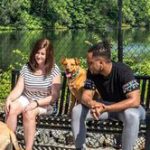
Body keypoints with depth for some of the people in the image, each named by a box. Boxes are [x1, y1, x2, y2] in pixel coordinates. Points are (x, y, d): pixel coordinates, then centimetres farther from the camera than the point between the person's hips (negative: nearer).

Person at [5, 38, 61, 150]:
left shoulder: (54, 70, -12)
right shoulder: (26, 68, -1)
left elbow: (54, 96, -14)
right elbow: (18, 89, -5)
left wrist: (36, 103, -27)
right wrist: (9, 98, -27)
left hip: (45, 103, -3)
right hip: (26, 98, 4)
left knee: (29, 113, -34)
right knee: (11, 109, -27)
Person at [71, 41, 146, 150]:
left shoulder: (123, 71, -29)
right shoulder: (92, 72, -14)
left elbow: (134, 101, -36)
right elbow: (86, 96, -12)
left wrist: (105, 109, -40)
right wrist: (92, 104, -37)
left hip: (126, 107, -5)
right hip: (106, 106, 5)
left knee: (131, 115, -40)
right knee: (77, 111, -16)